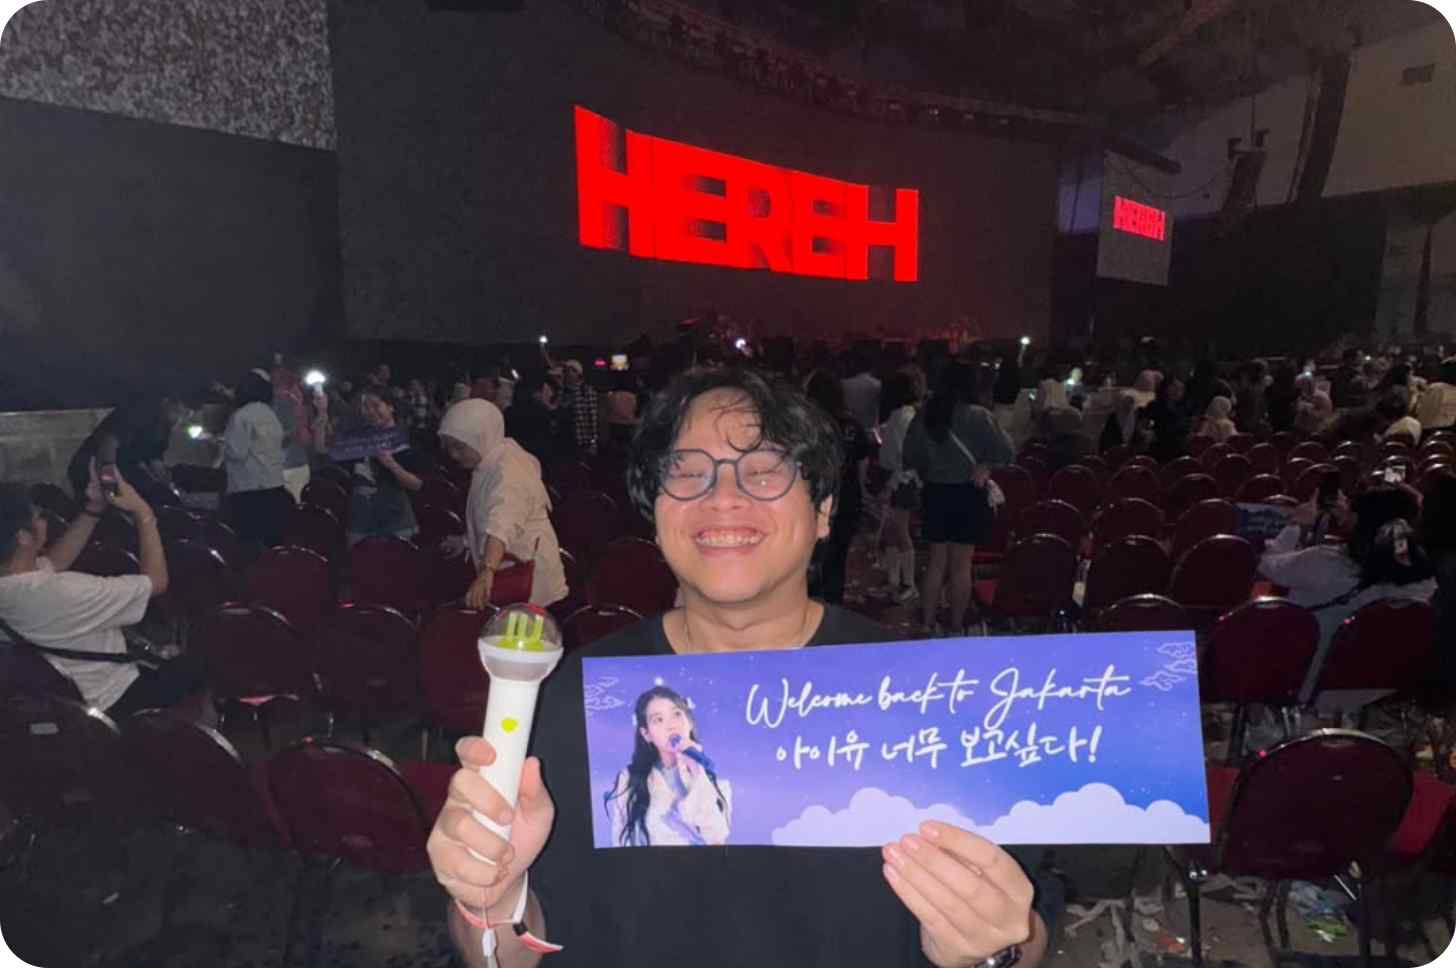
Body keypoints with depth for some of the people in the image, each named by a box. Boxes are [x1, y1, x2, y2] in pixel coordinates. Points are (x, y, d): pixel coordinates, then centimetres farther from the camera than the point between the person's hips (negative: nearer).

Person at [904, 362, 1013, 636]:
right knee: (961, 565, 6)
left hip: (935, 493, 4)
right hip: (967, 494, -3)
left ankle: (927, 623, 18)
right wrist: (985, 464, 1)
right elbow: (1005, 451, -16)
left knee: (936, 562, 15)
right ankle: (956, 628, 14)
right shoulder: (976, 415, -14)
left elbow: (911, 455, 6)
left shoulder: (924, 416, -2)